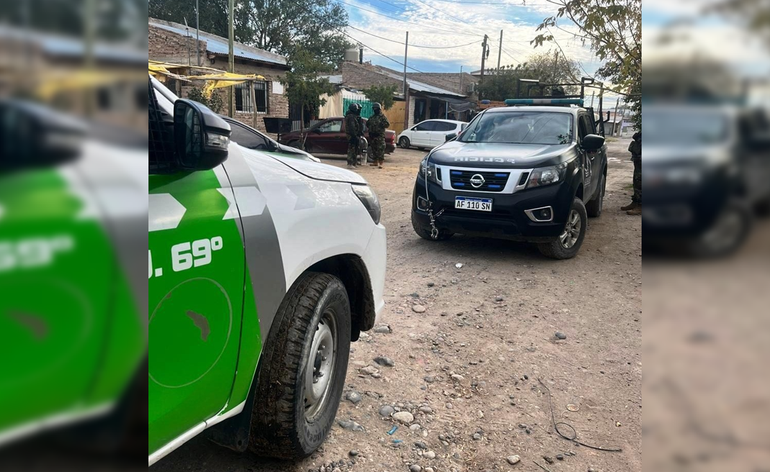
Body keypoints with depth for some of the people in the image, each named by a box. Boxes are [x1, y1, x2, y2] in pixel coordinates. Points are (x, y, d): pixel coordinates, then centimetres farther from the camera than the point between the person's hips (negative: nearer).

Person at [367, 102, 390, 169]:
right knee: (373, 149, 12)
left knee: (380, 149, -11)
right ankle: (375, 162, 21)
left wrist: (381, 125, -16)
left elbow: (387, 124, -11)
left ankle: (380, 163, -13)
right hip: (372, 135, 7)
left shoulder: (382, 117, -3)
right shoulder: (372, 117, 18)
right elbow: (367, 124, 26)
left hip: (380, 136, -7)